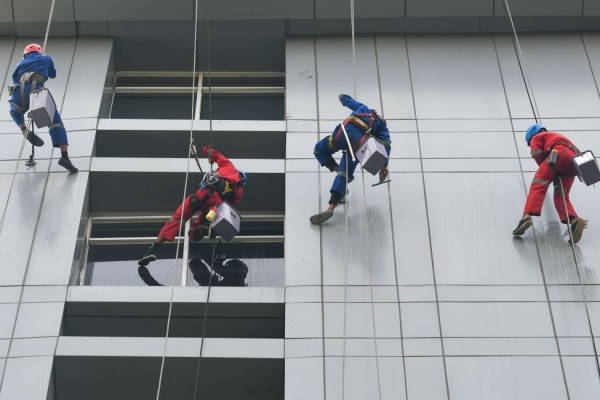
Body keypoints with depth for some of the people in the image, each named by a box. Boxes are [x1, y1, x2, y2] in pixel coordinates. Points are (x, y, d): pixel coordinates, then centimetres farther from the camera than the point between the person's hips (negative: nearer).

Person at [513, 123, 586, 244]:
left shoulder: (537, 137, 23)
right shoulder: (557, 136, 45)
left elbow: (537, 154, 6)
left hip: (559, 153, -6)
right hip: (574, 158, 6)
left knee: (538, 185, -11)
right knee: (560, 196, 5)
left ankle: (527, 216, -32)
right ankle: (574, 220, -20)